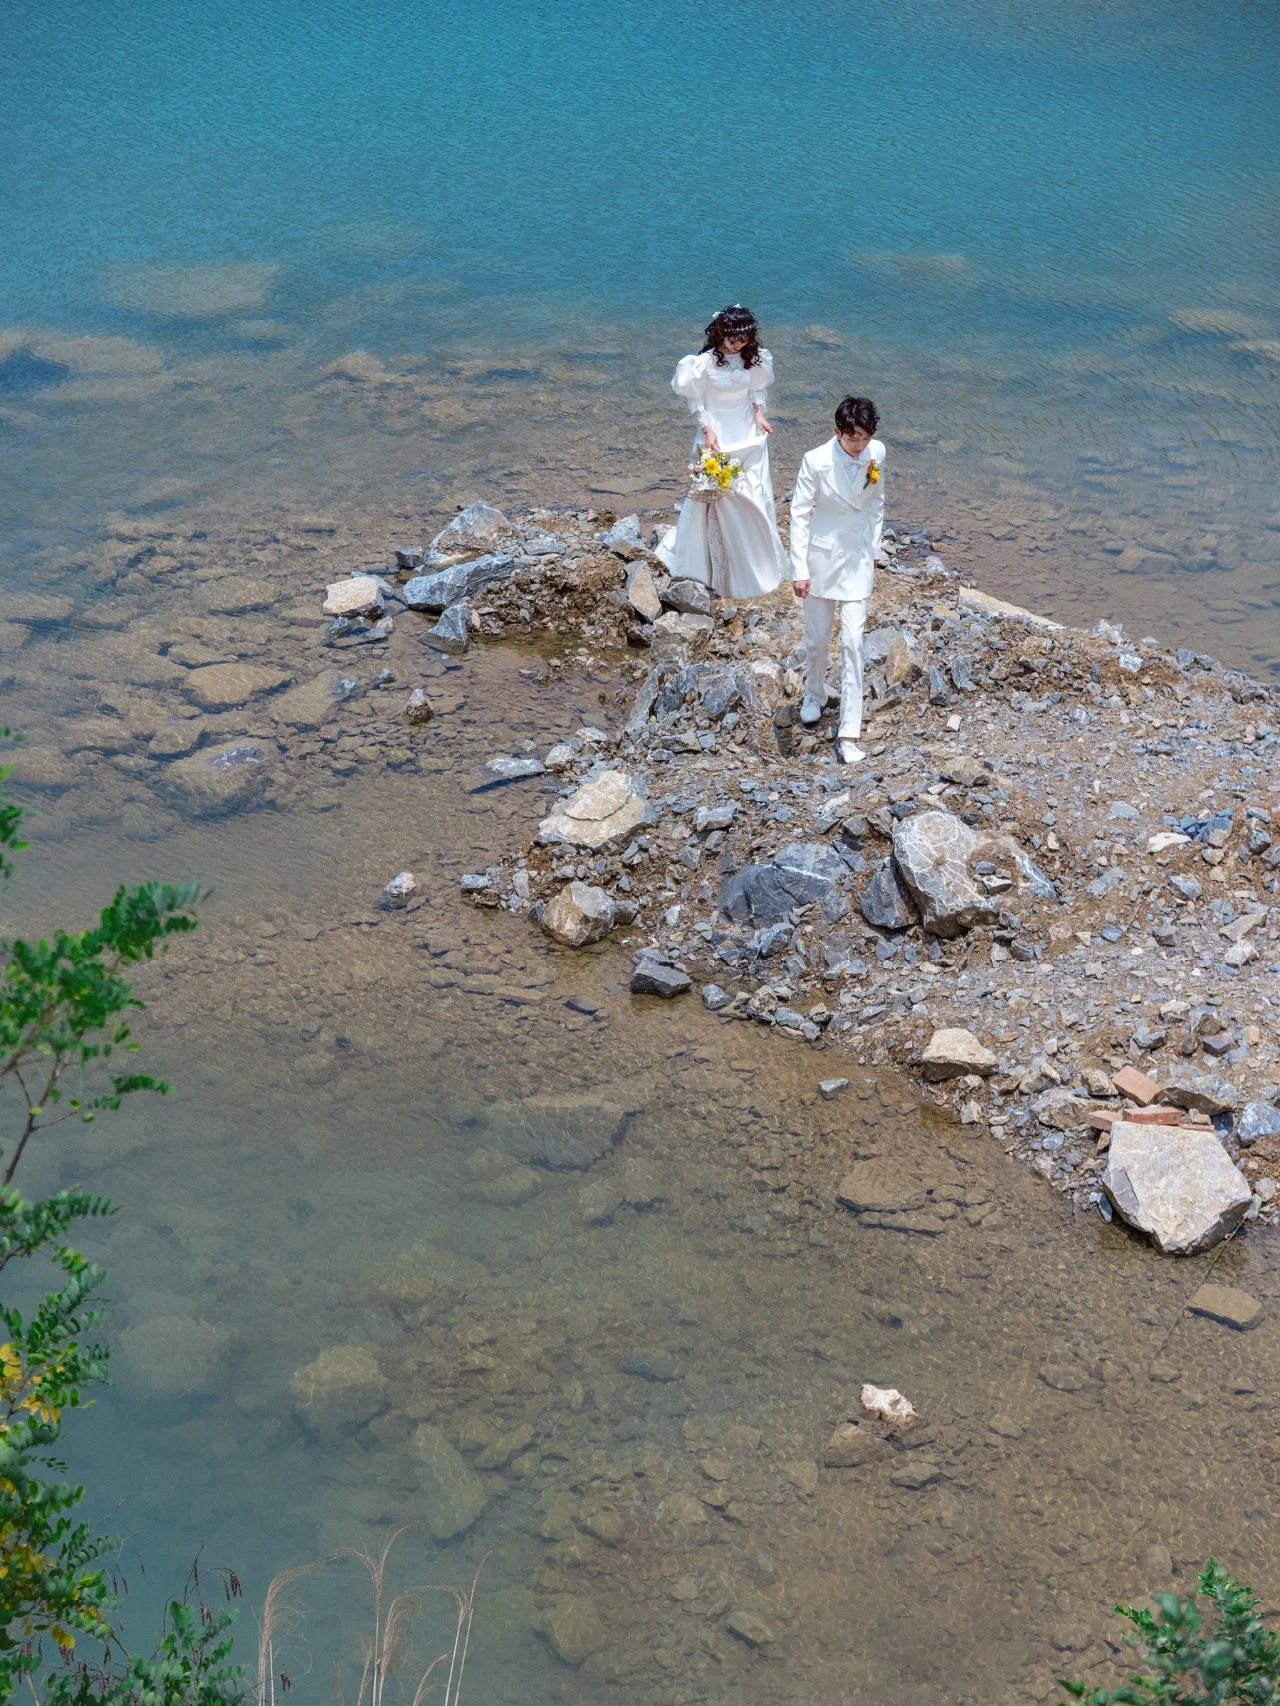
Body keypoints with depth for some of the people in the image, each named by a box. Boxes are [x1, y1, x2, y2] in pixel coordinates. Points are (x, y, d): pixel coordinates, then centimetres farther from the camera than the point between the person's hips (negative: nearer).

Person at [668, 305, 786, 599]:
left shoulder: (753, 358, -6)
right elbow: (695, 400, -9)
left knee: (755, 497, 9)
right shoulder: (705, 362, -18)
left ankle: (758, 563, 26)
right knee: (721, 498, -1)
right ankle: (725, 568, 10)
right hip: (718, 435, -4)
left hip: (748, 433, 4)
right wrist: (707, 430, -17)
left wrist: (759, 413, -6)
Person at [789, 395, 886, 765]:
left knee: (853, 642, -3)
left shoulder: (876, 453, -9)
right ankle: (814, 694, 44)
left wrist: (874, 548, 12)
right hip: (822, 555, -1)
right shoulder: (816, 461, -18)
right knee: (818, 638, 12)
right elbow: (800, 514, -12)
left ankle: (849, 733, -1)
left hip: (858, 558, 2)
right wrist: (799, 569, -13)